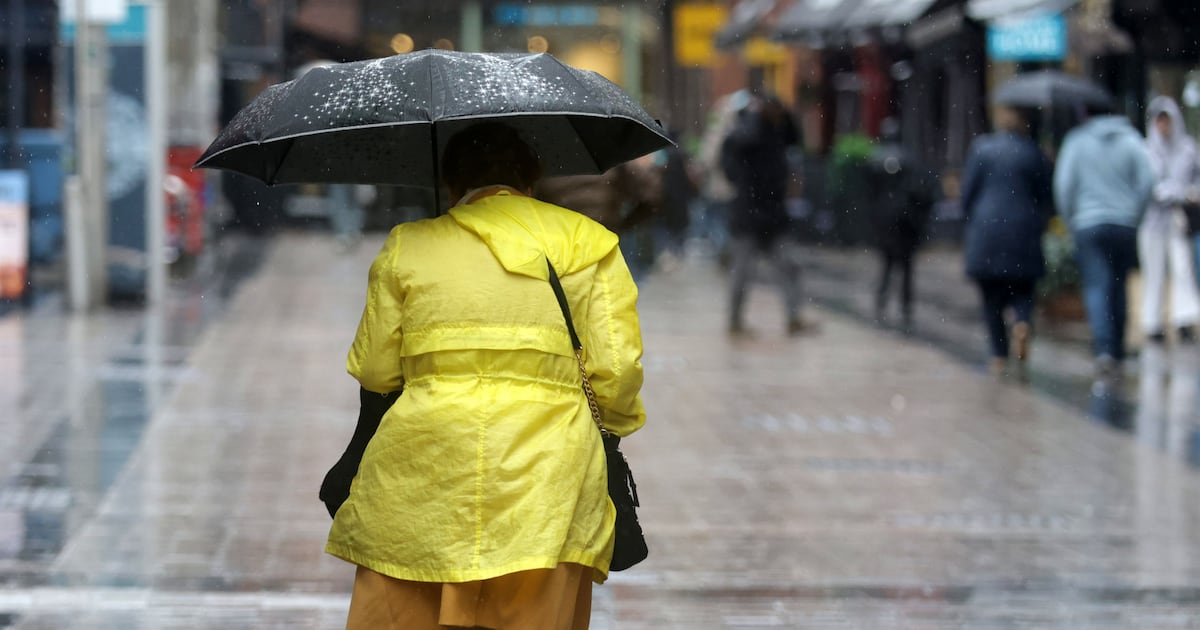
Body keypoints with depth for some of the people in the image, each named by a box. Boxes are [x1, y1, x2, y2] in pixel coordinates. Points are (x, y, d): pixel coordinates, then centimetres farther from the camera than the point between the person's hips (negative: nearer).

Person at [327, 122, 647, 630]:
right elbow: (617, 367, 1)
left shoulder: (407, 246, 8)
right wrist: (615, 424, 21)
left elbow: (373, 371, 8)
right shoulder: (588, 244, 8)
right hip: (545, 475, 0)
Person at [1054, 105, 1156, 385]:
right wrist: (1134, 215, 7)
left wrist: (1070, 221, 8)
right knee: (1118, 288, 15)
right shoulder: (1130, 138, 5)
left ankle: (1104, 350, -29)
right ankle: (1116, 354, 20)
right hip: (1124, 225, 2)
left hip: (1088, 225, -2)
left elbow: (1064, 184, -4)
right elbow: (1147, 180, -4)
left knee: (1096, 288, -9)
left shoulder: (1076, 140, 1)